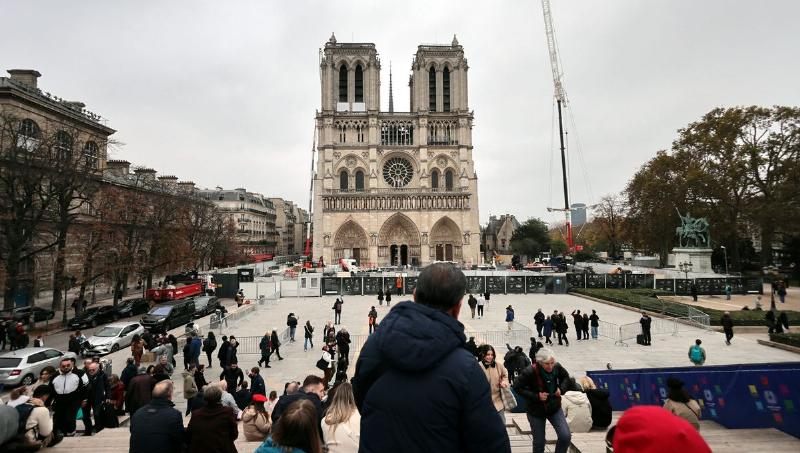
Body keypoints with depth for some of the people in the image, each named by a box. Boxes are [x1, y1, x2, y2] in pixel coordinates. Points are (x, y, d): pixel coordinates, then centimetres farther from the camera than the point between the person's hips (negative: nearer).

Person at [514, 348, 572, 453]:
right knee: (539, 442, 8)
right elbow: (517, 387, -18)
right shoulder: (530, 372, -27)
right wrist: (536, 396, -25)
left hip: (554, 407, 3)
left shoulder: (557, 367, -16)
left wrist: (561, 388, -11)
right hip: (536, 411, -3)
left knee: (566, 436, -7)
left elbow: (566, 377, 7)